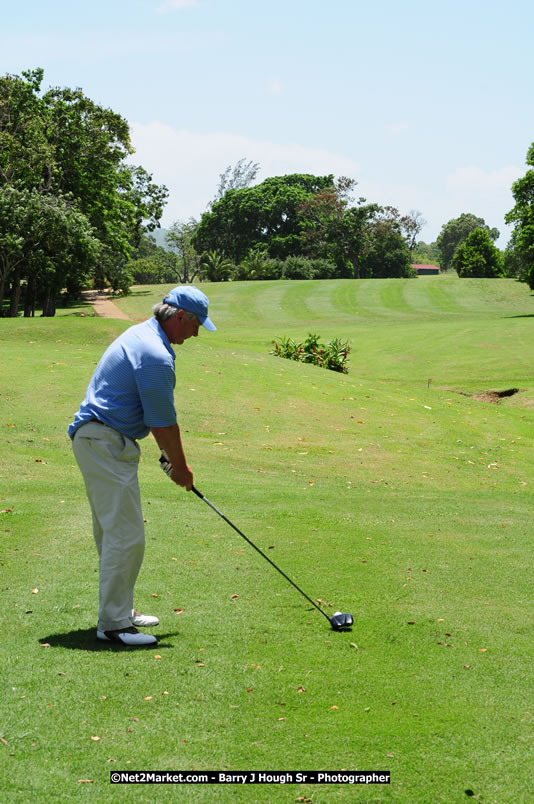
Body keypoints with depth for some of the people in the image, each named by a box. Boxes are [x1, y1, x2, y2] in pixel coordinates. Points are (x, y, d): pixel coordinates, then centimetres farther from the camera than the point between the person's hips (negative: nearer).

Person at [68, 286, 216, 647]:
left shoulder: (140, 335, 14)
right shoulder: (156, 356, -20)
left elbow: (156, 416, 21)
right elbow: (164, 422, -13)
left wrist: (172, 455, 21)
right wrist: (181, 467, 1)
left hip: (96, 439, 11)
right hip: (106, 444, -11)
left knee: (113, 532, 17)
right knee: (126, 535, -9)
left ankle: (120, 609, 25)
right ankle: (113, 623, -5)